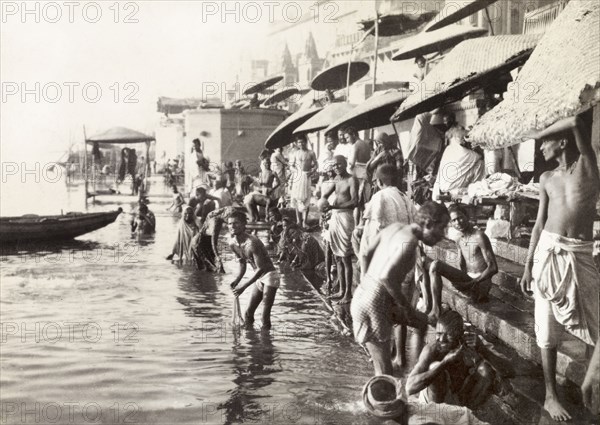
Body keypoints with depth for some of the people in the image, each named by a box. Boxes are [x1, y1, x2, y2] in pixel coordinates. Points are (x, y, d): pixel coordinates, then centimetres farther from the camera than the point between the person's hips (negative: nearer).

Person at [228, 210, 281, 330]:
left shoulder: (251, 243, -28)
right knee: (248, 314, 12)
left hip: (269, 275, -8)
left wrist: (244, 286, -27)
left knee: (265, 316, -12)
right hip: (258, 277, 8)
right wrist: (237, 280, -5)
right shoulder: (232, 243, -3)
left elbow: (261, 268, -27)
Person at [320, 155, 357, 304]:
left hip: (345, 217, -8)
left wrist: (334, 206, -24)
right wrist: (324, 201, -2)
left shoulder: (351, 180, -8)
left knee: (345, 257, -5)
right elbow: (325, 195, 22)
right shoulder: (337, 179, 14)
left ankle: (348, 293, 0)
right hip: (334, 217, 8)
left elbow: (354, 202, -18)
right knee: (338, 257, 11)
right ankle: (341, 290, 19)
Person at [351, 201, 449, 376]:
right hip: (374, 304, -9)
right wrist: (406, 306, -16)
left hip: (363, 293, 9)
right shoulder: (409, 241, -19)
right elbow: (387, 277, -29)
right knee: (385, 373, -1)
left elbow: (368, 252, 17)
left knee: (422, 321, 24)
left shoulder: (395, 228, 7)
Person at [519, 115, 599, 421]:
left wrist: (539, 134, 2)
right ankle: (550, 396, 12)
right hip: (548, 253, 3)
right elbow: (539, 224, 12)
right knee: (547, 329, 4)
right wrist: (528, 265, 7)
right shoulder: (547, 179, 12)